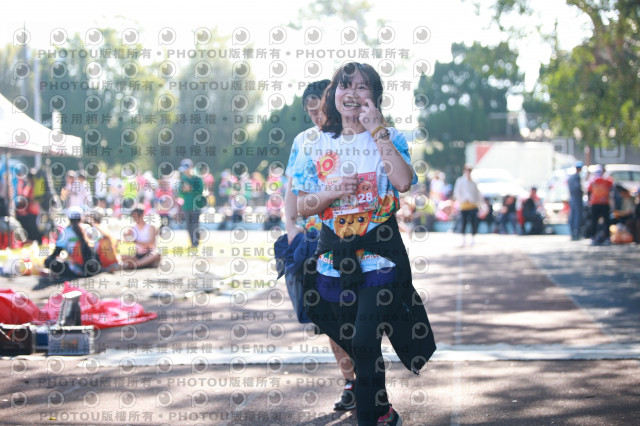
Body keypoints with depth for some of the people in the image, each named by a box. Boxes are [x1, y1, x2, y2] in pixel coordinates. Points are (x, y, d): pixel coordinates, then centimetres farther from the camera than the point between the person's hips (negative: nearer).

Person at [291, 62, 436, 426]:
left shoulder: (389, 138, 0)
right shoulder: (317, 146, 7)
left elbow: (404, 182, -20)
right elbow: (303, 205, 7)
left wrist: (378, 131, -17)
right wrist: (333, 193, -13)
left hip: (379, 254, -4)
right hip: (334, 255, 4)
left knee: (365, 344, -14)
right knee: (351, 344, 10)